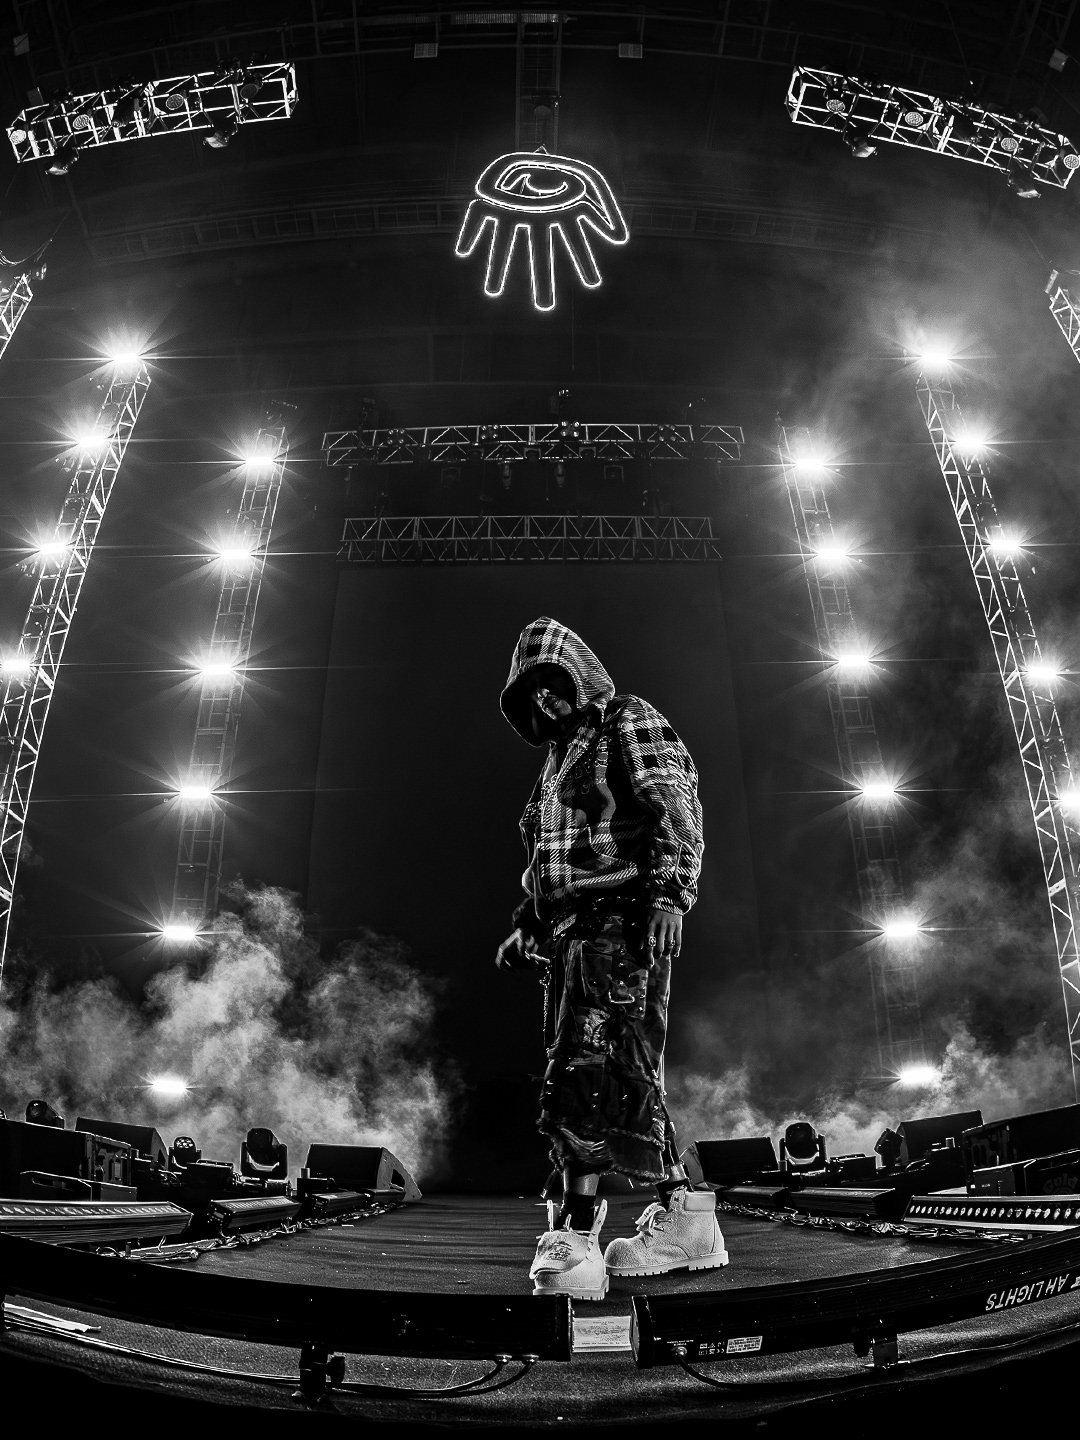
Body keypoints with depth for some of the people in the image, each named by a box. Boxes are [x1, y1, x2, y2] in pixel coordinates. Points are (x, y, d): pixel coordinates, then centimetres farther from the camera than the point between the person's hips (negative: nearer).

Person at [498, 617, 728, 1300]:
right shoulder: (559, 762, 28)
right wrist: (525, 931, 21)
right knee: (626, 1077, 6)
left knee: (588, 1072, -16)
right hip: (571, 929, 9)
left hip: (621, 916, -9)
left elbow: (678, 812, -10)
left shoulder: (630, 721, 4)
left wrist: (666, 894, -22)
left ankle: (577, 1231, -15)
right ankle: (682, 1216, 12)